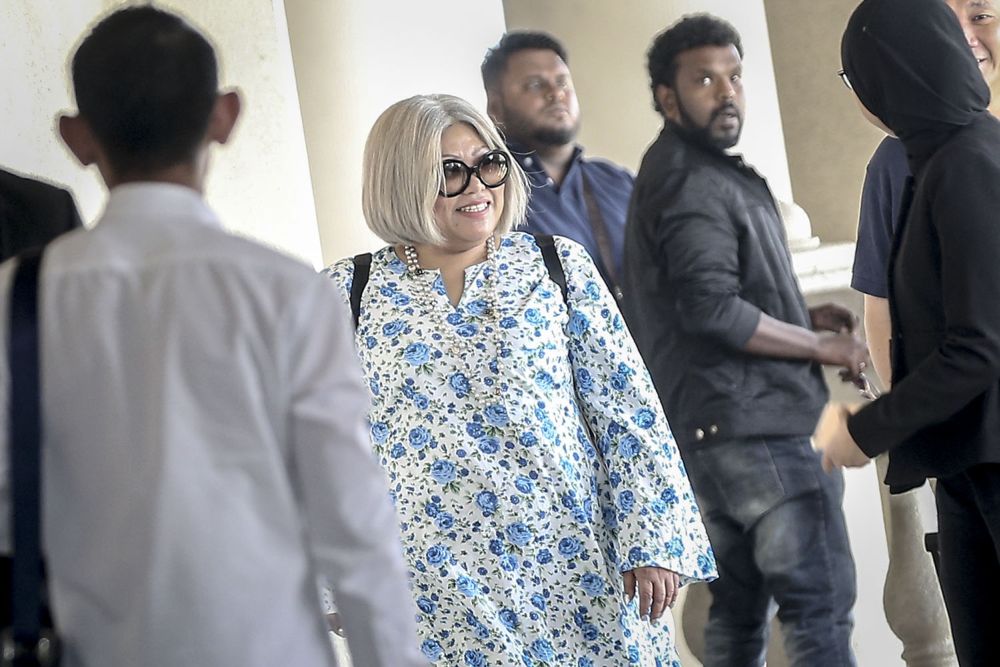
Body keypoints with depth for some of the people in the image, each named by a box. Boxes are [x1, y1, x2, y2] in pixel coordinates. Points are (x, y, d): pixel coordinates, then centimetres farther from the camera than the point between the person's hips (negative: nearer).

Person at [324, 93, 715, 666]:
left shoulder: (558, 265, 4)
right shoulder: (348, 294, 3)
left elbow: (630, 414, 3)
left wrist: (654, 544, -4)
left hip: (573, 565, 1)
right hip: (435, 589, 0)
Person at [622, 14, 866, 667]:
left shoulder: (684, 173, 18)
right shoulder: (691, 183, -13)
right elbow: (714, 309, -23)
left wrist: (802, 316, 12)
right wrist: (824, 347, -13)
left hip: (711, 429, 10)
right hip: (760, 424, -10)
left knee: (739, 607, 12)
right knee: (820, 606, -10)